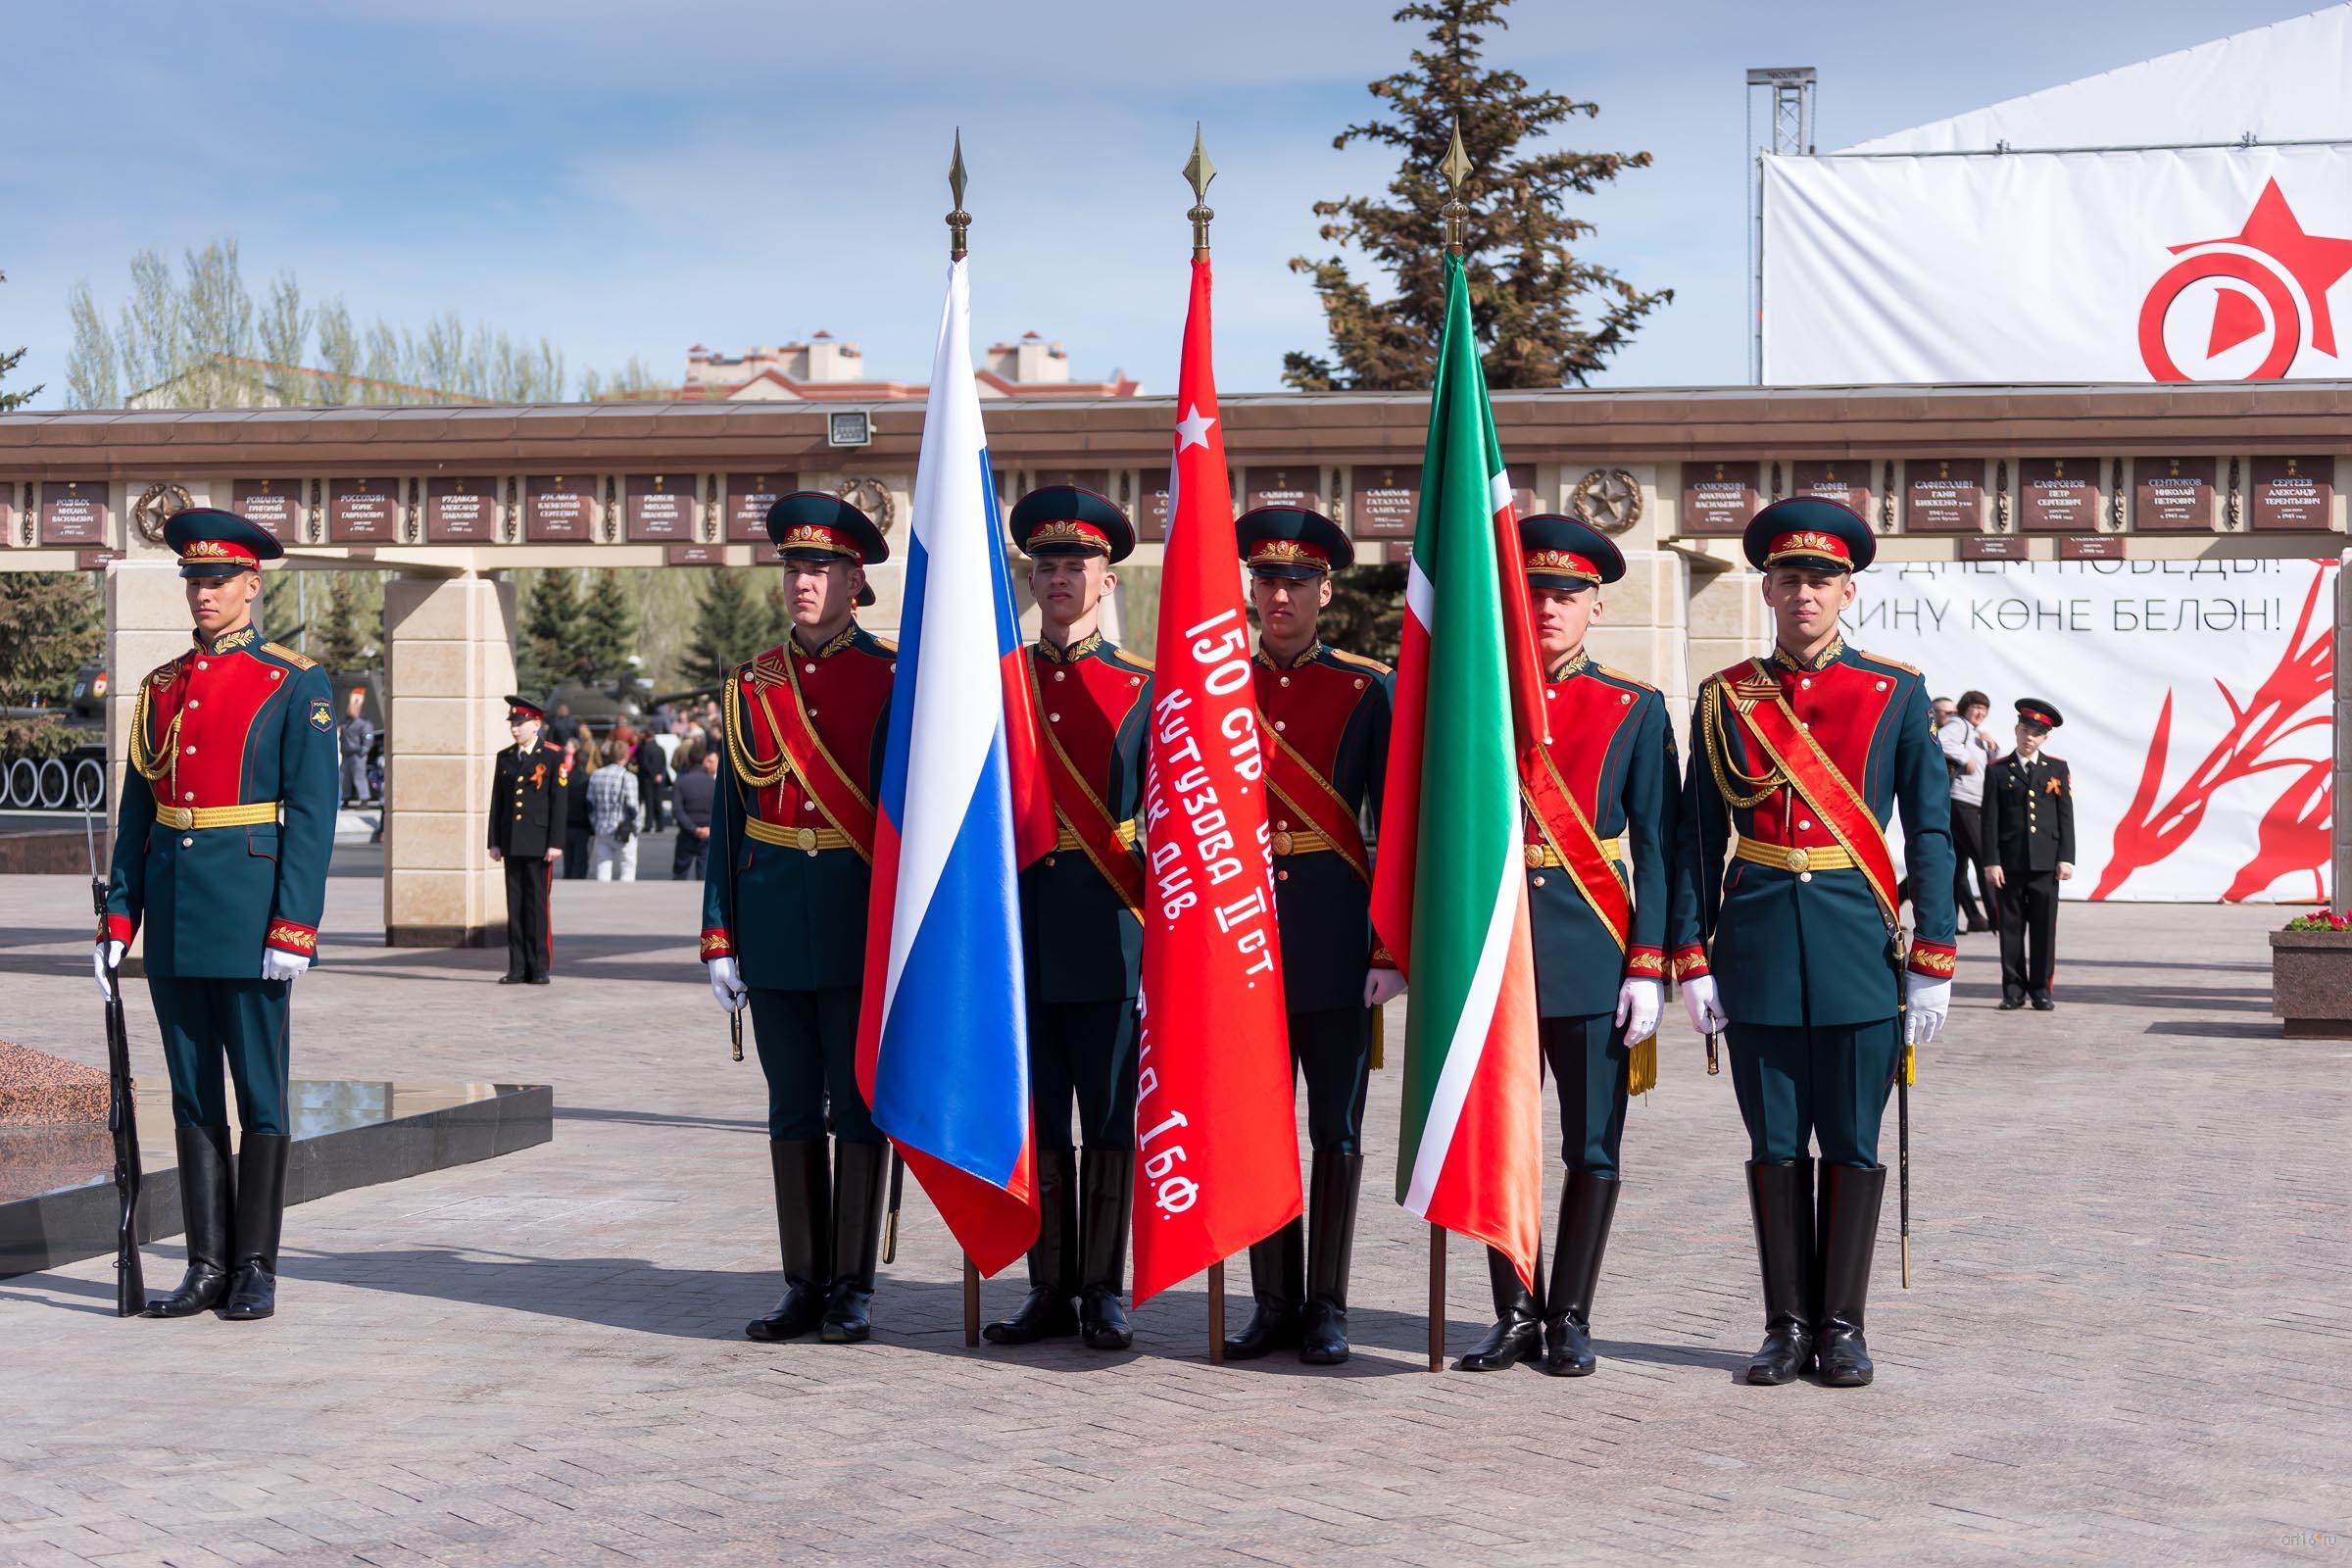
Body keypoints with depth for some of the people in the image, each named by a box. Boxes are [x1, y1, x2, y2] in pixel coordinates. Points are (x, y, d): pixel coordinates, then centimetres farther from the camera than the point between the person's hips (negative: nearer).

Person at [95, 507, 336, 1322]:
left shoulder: (297, 686, -4)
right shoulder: (161, 688, 12)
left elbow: (312, 816, -9)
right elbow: (137, 811, 14)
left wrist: (294, 929, -15)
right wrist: (118, 917, 6)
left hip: (250, 909, -5)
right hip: (173, 919, 5)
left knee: (261, 1094, 1)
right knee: (192, 1095, 8)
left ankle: (256, 1270, 8)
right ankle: (207, 1267, 14)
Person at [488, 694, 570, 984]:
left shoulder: (554, 757, -1)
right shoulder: (505, 758, 13)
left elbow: (560, 802, -5)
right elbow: (496, 802, 14)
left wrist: (555, 843, -11)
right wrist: (494, 842, 9)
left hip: (539, 844, -4)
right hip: (512, 844, 5)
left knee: (538, 906, -4)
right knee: (515, 906, 5)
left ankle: (540, 969, 1)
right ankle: (517, 969, 8)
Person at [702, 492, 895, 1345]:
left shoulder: (893, 679, -2)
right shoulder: (752, 684, 9)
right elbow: (730, 818, 9)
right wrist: (719, 937, 4)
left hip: (861, 923, -4)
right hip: (776, 929, 4)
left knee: (860, 1106, 2)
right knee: (793, 1110, 8)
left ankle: (853, 1288, 10)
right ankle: (804, 1285, 15)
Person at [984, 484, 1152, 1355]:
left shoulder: (1142, 687, 3)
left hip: (1108, 932, -2)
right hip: (1018, 931, 3)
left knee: (1110, 1120, 2)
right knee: (1036, 1119, 7)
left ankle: (1104, 1293, 10)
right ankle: (1049, 1289, 15)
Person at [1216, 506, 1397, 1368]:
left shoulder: (1368, 690, 1)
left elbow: (1397, 829, -1)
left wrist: (1392, 950, -7)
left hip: (1335, 933, -2)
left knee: (1336, 1131, 4)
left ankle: (1327, 1308, 12)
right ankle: (1274, 1303, 15)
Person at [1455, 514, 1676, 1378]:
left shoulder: (1635, 709, 4)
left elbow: (1654, 845, 0)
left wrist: (1649, 966, -7)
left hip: (1593, 950, -1)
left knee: (1593, 1145, 3)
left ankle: (1571, 1318, 13)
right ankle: (1516, 1313, 16)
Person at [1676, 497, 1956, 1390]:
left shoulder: (1895, 694, 3)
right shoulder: (1724, 699, 6)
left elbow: (1930, 832, 2)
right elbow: (1698, 838, 7)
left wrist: (1933, 962, -4)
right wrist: (1691, 958, 0)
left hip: (1859, 945, -1)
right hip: (1758, 944, 1)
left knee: (1852, 1144, 3)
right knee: (1775, 1146, 6)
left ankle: (1843, 1327, 13)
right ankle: (1788, 1326, 15)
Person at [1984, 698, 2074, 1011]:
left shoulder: (2057, 768, 8)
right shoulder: (1999, 770, 5)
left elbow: (2066, 817, 6)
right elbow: (1990, 820, 2)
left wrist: (2066, 858, -2)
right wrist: (1992, 861, -5)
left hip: (2045, 861, 1)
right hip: (2011, 861, -1)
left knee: (2044, 927, 2)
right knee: (2011, 926, 3)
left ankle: (2041, 988, 9)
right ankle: (2013, 989, 9)